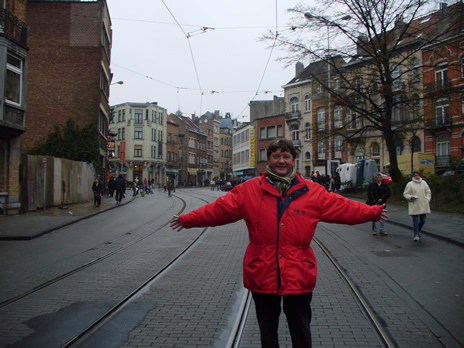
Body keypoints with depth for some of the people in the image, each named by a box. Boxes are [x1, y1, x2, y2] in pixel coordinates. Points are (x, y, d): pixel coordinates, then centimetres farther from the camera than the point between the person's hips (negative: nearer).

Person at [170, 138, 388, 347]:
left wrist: (374, 212, 3)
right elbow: (218, 209, 0)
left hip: (298, 277, 0)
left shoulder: (312, 192, 0)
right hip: (262, 275, 0)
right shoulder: (250, 190, -2)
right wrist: (187, 220, -2)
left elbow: (343, 207, 6)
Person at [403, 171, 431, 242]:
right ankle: (416, 235, 4)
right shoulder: (410, 184, -2)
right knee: (415, 221, -3)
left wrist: (427, 200, 5)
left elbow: (428, 192, 17)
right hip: (414, 206, -4)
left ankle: (418, 231, 32)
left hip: (423, 206, 4)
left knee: (422, 220, 8)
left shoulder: (424, 183, 9)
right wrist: (411, 197, -18)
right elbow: (405, 194, 0)